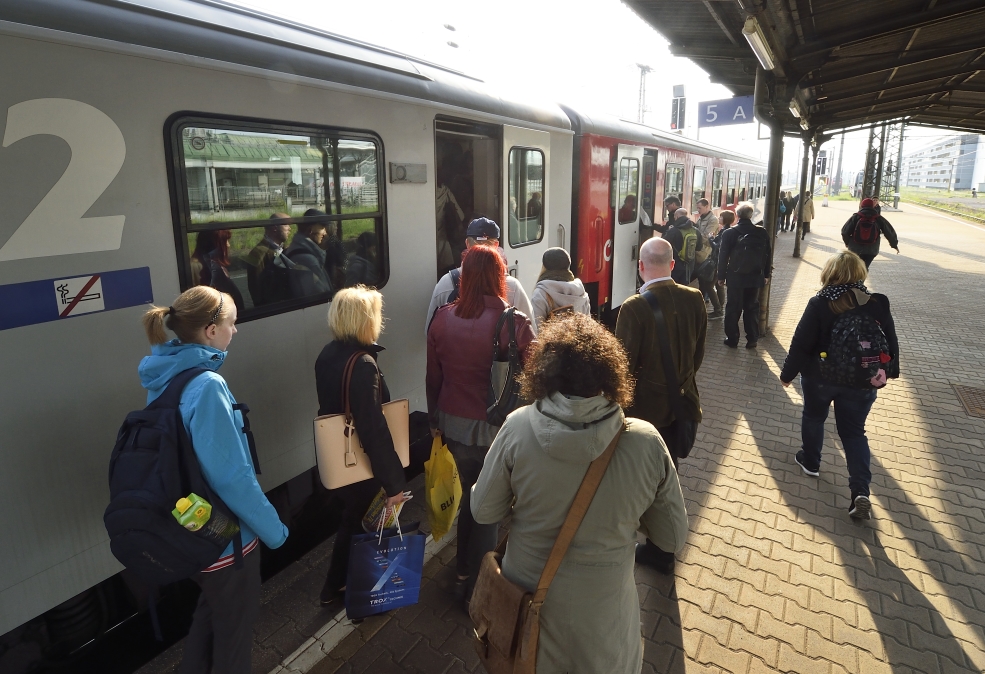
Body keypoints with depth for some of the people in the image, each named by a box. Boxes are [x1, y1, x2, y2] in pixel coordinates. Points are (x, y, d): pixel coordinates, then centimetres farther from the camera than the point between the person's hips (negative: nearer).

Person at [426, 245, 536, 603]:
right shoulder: (515, 323, -19)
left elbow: (433, 377, 3)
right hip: (498, 429, -4)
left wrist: (436, 418, 17)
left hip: (455, 425, 4)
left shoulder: (443, 318, -7)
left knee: (469, 494, 25)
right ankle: (477, 582, 31)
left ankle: (464, 571, 43)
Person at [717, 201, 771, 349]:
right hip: (755, 276, 2)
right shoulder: (762, 233, 0)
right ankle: (752, 340, 15)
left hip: (735, 276, -2)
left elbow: (723, 256, -6)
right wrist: (766, 274, 14)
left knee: (733, 308, 7)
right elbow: (767, 255, 5)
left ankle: (732, 339, 11)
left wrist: (721, 276, 2)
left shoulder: (729, 233, -8)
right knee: (752, 308, 12)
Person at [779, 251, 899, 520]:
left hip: (819, 377, -2)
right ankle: (861, 491, 1)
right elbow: (891, 343, 3)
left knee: (814, 417, 22)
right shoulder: (878, 304, -8)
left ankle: (810, 461, 41)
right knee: (854, 431, 12)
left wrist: (787, 373, -3)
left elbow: (801, 344, -16)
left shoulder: (820, 304, -18)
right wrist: (889, 371, 20)